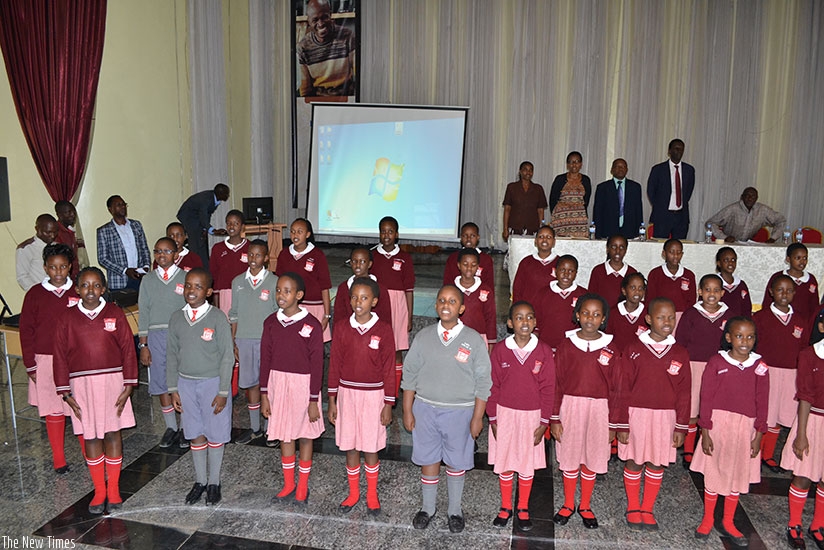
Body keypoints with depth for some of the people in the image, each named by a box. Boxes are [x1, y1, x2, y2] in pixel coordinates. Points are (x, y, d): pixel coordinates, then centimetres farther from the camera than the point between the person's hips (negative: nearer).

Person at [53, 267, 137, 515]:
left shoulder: (115, 314, -4)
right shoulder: (66, 319, -2)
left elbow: (128, 349, -1)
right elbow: (60, 357, 2)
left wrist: (128, 386, -4)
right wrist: (66, 393, -1)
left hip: (112, 380, -1)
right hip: (81, 384, 1)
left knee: (112, 433, 6)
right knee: (90, 436, 8)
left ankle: (113, 489, 21)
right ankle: (99, 491, 23)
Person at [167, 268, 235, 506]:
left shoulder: (217, 318, -13)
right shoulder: (177, 318, 0)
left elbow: (227, 357, -10)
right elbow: (172, 355, 7)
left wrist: (223, 392, -11)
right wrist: (173, 389, 5)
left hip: (213, 383, -3)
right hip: (186, 383, 3)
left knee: (215, 435, 8)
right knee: (196, 435, 13)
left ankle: (214, 482, 25)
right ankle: (200, 481, 30)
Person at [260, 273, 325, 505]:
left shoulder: (311, 325, -14)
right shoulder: (271, 323, -1)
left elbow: (316, 364, -10)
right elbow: (265, 359, 5)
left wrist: (313, 400, -9)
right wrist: (264, 394, 5)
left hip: (302, 384, -4)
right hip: (278, 383, 4)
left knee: (305, 435, 10)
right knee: (284, 435, 14)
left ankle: (302, 486, 27)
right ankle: (288, 485, 31)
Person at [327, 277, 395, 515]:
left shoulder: (383, 330, -9)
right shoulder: (342, 329, -2)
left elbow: (388, 368, -5)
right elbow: (334, 365, 4)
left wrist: (388, 404, -5)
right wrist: (332, 401, 4)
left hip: (373, 395, -2)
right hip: (347, 394, 2)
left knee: (370, 448, 8)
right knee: (350, 448, 12)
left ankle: (372, 494, 28)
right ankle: (353, 493, 31)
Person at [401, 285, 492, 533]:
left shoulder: (474, 340, -8)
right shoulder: (423, 336, -1)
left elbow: (483, 382, -4)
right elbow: (409, 375, 4)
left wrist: (477, 418, -6)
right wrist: (408, 410, 2)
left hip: (460, 411, -2)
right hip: (425, 408, 2)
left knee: (456, 463, 12)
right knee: (428, 460, 13)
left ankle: (455, 510, 33)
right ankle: (427, 508, 34)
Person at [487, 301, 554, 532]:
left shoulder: (544, 351, -8)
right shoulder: (500, 350, -8)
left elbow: (548, 388, -4)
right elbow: (493, 386, -3)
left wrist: (544, 421, -4)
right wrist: (493, 418, -3)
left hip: (531, 415, 0)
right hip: (504, 413, 0)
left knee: (527, 463, 12)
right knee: (504, 462, 11)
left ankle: (523, 509, 30)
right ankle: (505, 507, 29)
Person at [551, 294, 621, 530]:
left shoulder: (610, 351, -3)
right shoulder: (566, 345, -4)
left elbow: (614, 389, 1)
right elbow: (556, 383, -2)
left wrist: (613, 424, 2)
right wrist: (554, 418, -3)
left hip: (599, 409, 0)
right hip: (570, 406, 0)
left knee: (592, 459, 11)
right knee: (569, 457, 10)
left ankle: (585, 506, 31)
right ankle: (568, 504, 29)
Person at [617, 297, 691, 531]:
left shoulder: (680, 354, 0)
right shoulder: (634, 349, -7)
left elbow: (683, 393, 3)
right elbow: (624, 388, -5)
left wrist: (681, 426, 2)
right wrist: (622, 423, -5)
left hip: (665, 417, 2)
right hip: (636, 414, -2)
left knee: (657, 463, 12)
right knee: (634, 461, 9)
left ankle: (648, 509, 29)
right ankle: (633, 508, 28)